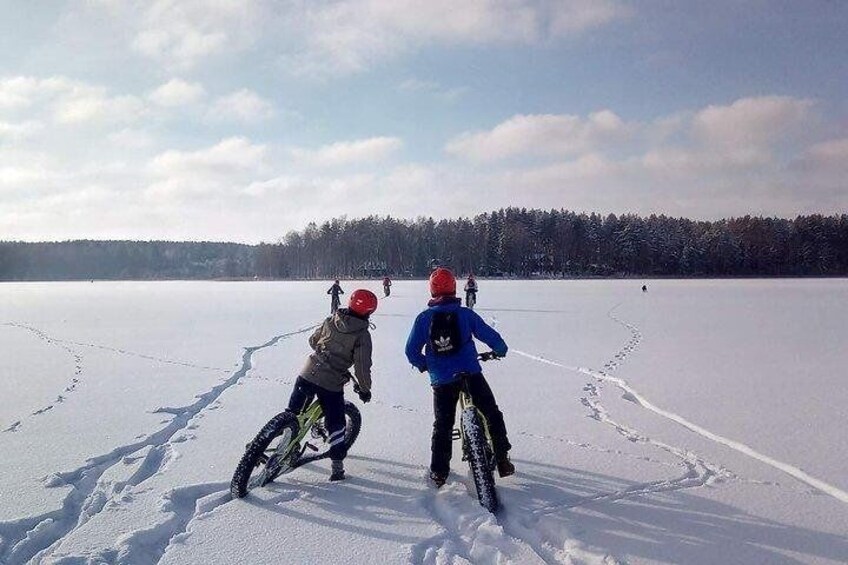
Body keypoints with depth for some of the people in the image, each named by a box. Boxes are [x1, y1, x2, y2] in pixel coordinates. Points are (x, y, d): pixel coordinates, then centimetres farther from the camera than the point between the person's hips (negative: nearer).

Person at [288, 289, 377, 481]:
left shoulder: (331, 321, 3)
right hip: (332, 385, -3)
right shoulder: (362, 335, -10)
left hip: (308, 374, 3)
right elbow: (362, 366, -12)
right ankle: (337, 466, 14)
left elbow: (313, 340, 15)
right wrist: (365, 389, 3)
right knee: (335, 424, 11)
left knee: (294, 411, 21)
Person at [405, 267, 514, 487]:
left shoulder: (424, 318, -1)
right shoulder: (466, 314, -4)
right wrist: (500, 350, 21)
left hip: (441, 381, 2)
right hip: (471, 376, -1)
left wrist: (424, 365, 22)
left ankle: (438, 472, 17)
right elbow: (490, 335, 0)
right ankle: (502, 462, 15)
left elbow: (411, 350, 3)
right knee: (492, 415, 15)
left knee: (442, 425, 16)